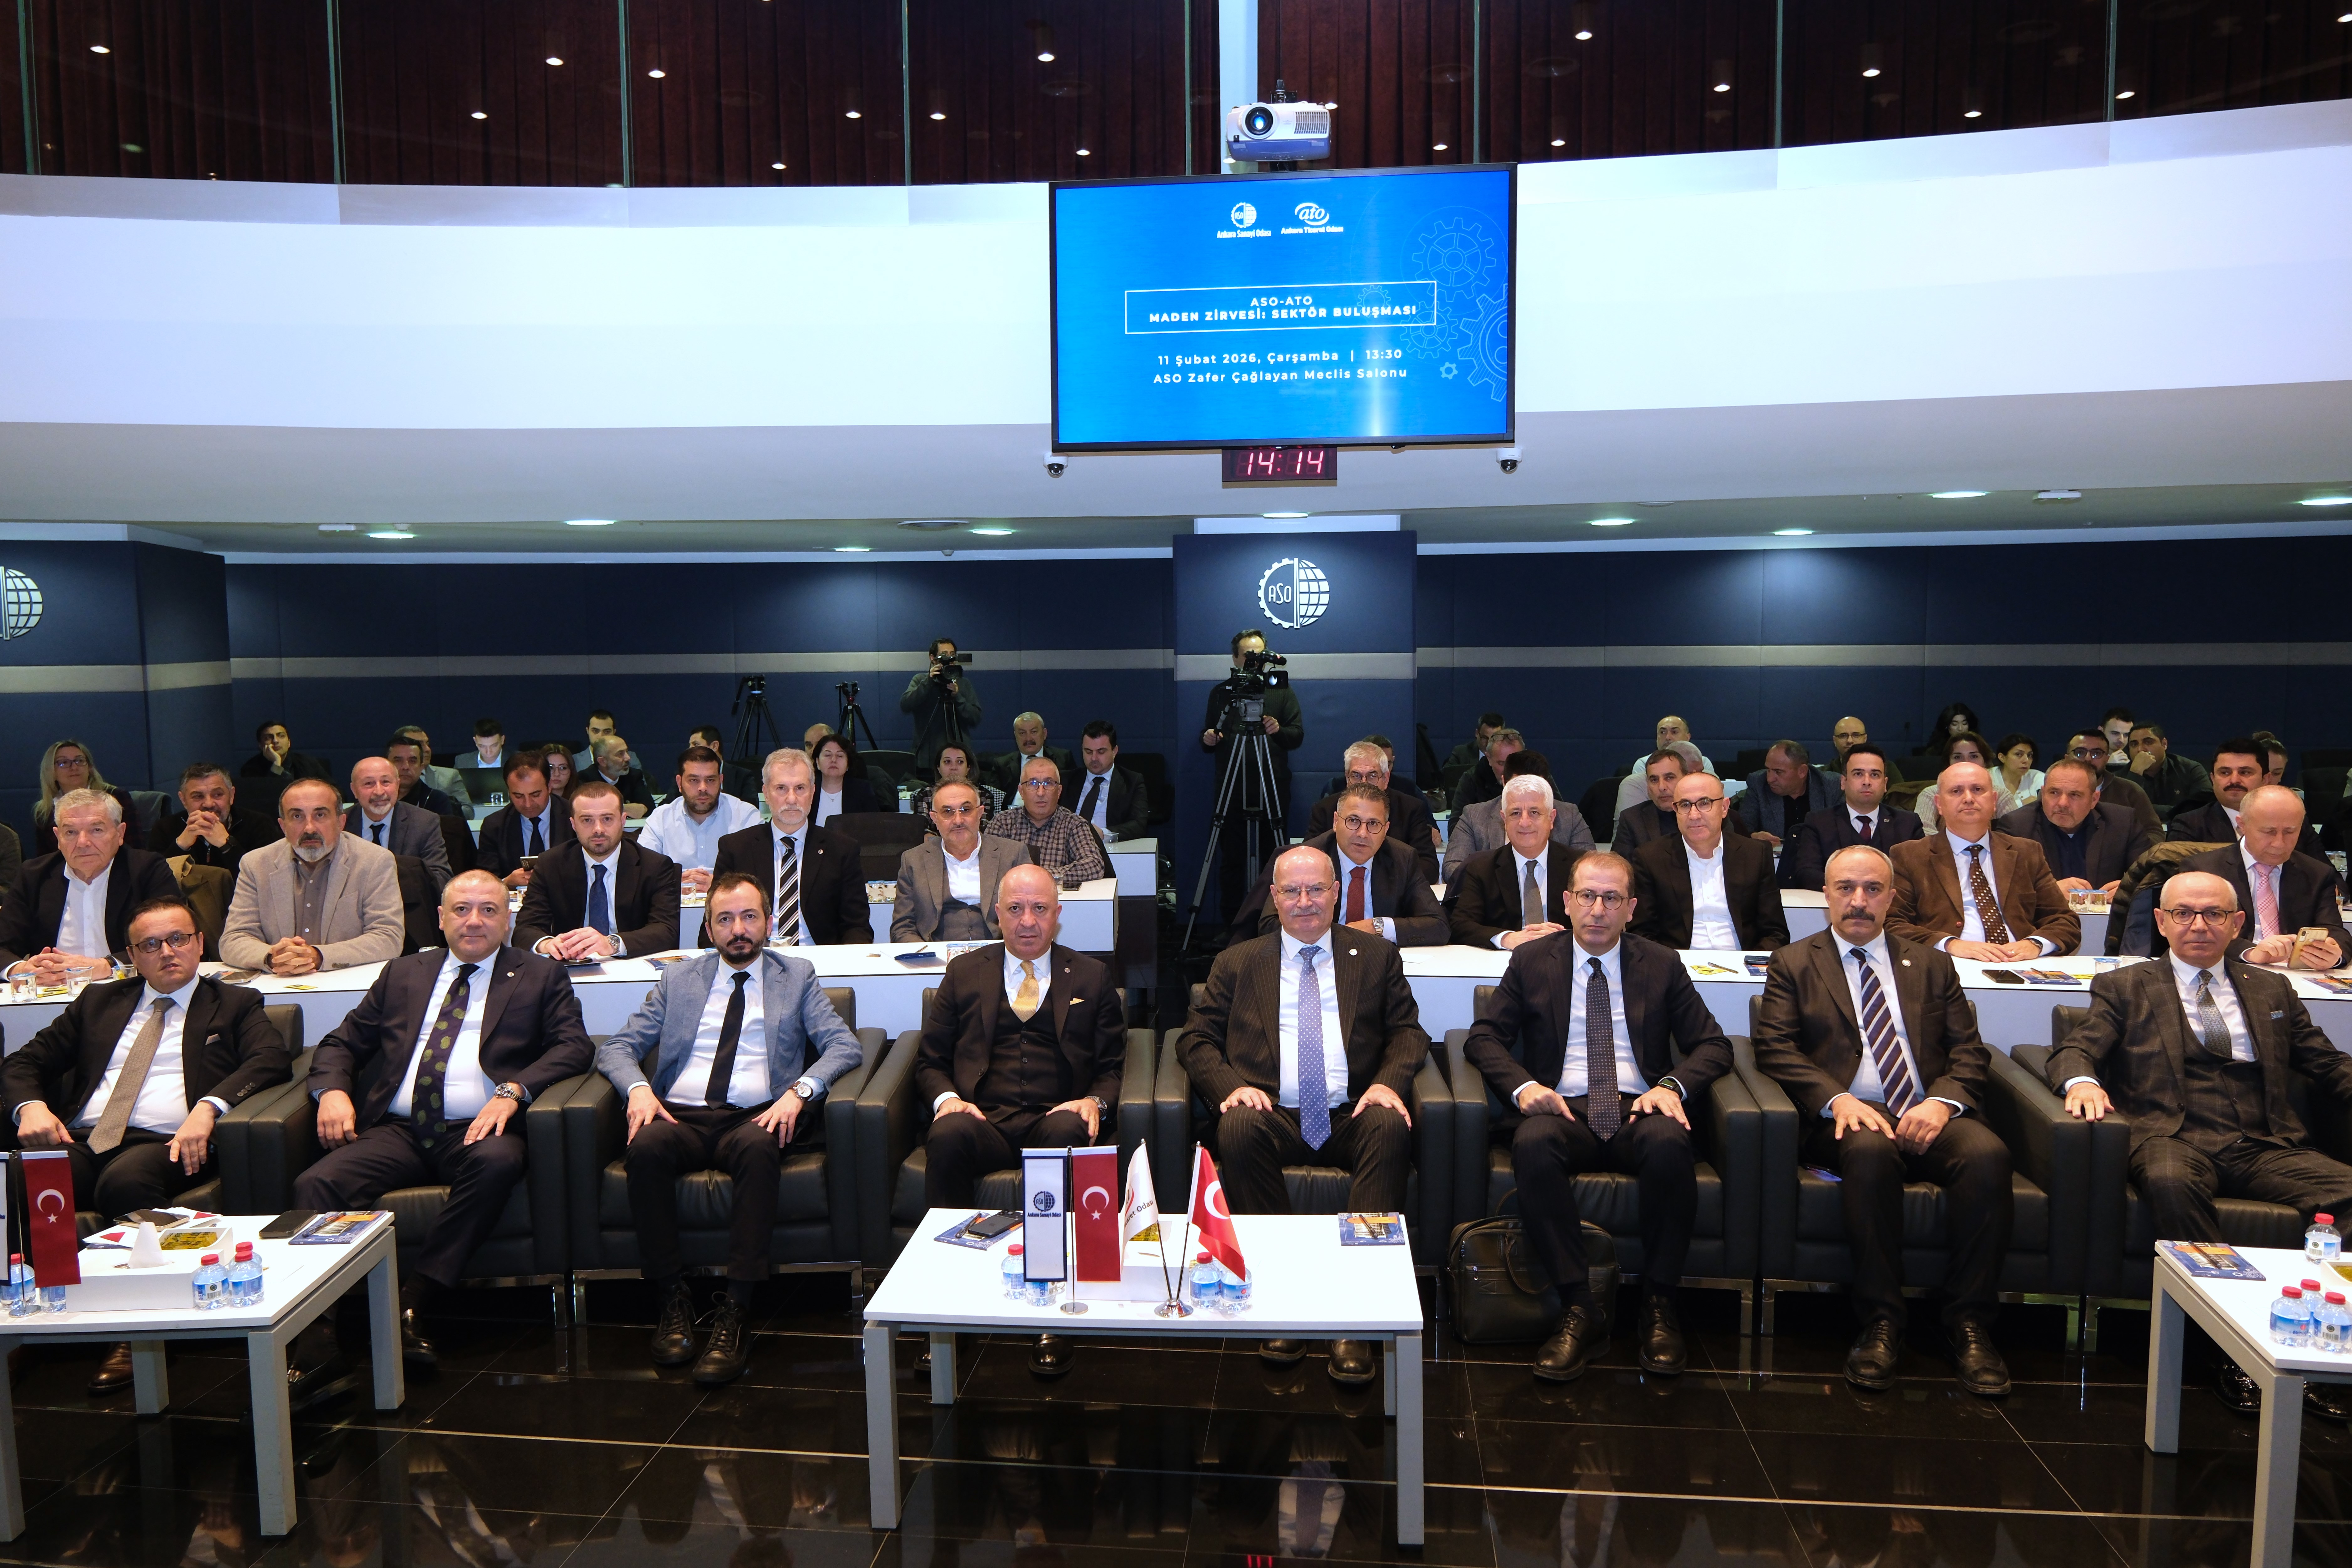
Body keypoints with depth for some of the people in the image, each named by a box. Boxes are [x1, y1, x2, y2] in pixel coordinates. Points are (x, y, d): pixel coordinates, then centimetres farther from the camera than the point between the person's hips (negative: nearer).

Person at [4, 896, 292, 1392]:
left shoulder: (235, 1005, 16)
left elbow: (271, 1060, -2)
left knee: (125, 1183, -36)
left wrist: (208, 1107, -20)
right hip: (81, 1141, 3)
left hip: (165, 1143, -3)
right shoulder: (99, 1002, 27)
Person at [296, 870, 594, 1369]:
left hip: (476, 1131, -3)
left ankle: (412, 1298, -28)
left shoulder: (541, 977, 14)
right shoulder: (403, 974, 24)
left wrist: (513, 1091, -15)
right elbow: (341, 1042, 23)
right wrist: (332, 1089, -1)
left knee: (498, 1162, -36)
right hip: (396, 1131, 3)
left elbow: (574, 1046, 2)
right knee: (316, 1185, -24)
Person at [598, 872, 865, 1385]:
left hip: (756, 1116, -1)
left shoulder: (797, 976, 16)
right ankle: (671, 1298, -19)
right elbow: (615, 1047, 16)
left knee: (759, 1149, -37)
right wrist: (637, 1087, -7)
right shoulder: (677, 980, 21)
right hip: (680, 1117, 2)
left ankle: (735, 1314, -33)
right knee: (646, 1148, -33)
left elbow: (845, 1045, 5)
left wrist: (800, 1090, -15)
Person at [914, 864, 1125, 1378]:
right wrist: (946, 1098, -4)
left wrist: (1095, 1102, -8)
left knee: (1069, 1137, -37)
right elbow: (930, 1059, 18)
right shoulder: (965, 972, 20)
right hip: (983, 1119, 1)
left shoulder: (1091, 977, 19)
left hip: (1056, 1120, 0)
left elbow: (1115, 1066, 15)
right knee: (947, 1137, -35)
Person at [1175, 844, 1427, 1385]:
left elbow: (1408, 1032, 12)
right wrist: (1232, 1086, -10)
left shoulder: (1377, 956, 19)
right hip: (1273, 1115, 0)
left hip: (1352, 1117, 0)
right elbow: (1196, 1039, 11)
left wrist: (1388, 1082, -11)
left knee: (1391, 1127, -33)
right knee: (1237, 1128, -34)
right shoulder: (1238, 963, 18)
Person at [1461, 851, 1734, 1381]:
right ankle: (1580, 1310, -26)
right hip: (1562, 1109, 0)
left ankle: (1659, 1308, -18)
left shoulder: (1661, 966, 15)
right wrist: (1523, 1086, -13)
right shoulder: (1531, 961, 13)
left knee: (1669, 1143, -35)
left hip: (1640, 1110, 1)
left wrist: (1672, 1086, -10)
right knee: (1533, 1144, -36)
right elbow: (1483, 1039, 8)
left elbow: (1714, 1045, 12)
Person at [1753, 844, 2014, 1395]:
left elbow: (1969, 1051, 12)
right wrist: (1836, 1099, -16)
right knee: (1871, 1151, -37)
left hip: (1928, 1116, 3)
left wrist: (1942, 1102, -10)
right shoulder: (1793, 964, 14)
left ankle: (1969, 1322, -19)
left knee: (1988, 1153, -30)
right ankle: (1880, 1321, -26)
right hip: (1846, 1117, -2)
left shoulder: (1932, 965, 22)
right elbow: (1775, 1049, 1)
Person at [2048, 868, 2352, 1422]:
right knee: (2170, 1183, -37)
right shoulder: (2125, 988, 15)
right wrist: (2081, 1081, -20)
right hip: (2176, 1141, -3)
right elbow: (2074, 1049, 4)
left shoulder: (2273, 991, 25)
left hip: (2265, 1147, 3)